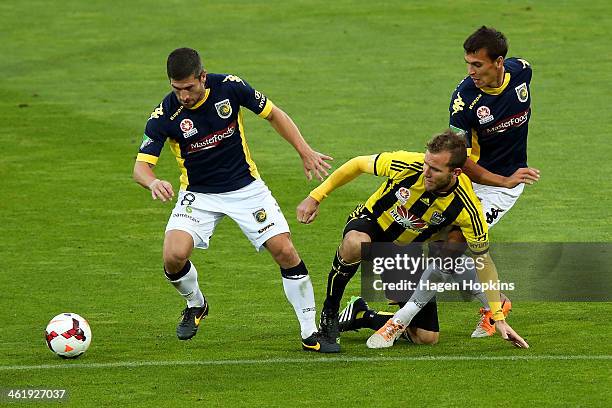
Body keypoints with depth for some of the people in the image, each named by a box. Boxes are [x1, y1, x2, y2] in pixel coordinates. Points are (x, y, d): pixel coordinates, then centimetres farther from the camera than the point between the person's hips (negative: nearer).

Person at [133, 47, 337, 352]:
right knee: (174, 256, -22)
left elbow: (274, 115, 0)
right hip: (199, 195, -1)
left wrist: (305, 152, -4)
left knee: (285, 252, -10)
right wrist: (153, 183, -42)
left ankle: (310, 334, 4)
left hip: (246, 187, 1)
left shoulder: (230, 87, -17)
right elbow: (141, 165, -18)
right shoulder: (164, 115, -19)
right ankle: (195, 305, 12)